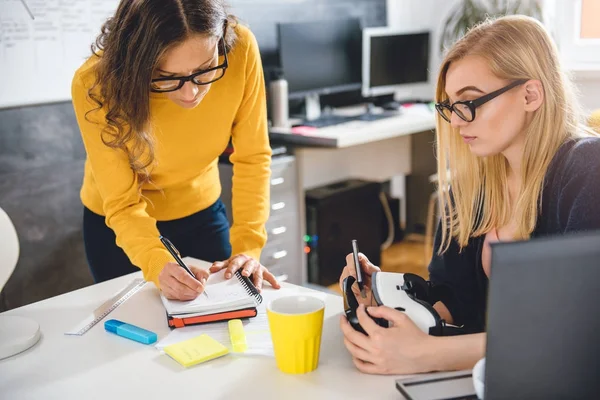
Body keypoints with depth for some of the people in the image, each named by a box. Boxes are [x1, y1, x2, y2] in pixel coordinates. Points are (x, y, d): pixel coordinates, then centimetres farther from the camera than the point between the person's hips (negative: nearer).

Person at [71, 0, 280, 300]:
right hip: (116, 226, -1)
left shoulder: (240, 49, -27)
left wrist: (247, 247, -26)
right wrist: (158, 265, -42)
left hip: (202, 213, 2)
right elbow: (123, 204, -25)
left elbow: (252, 157, -17)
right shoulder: (96, 85, -31)